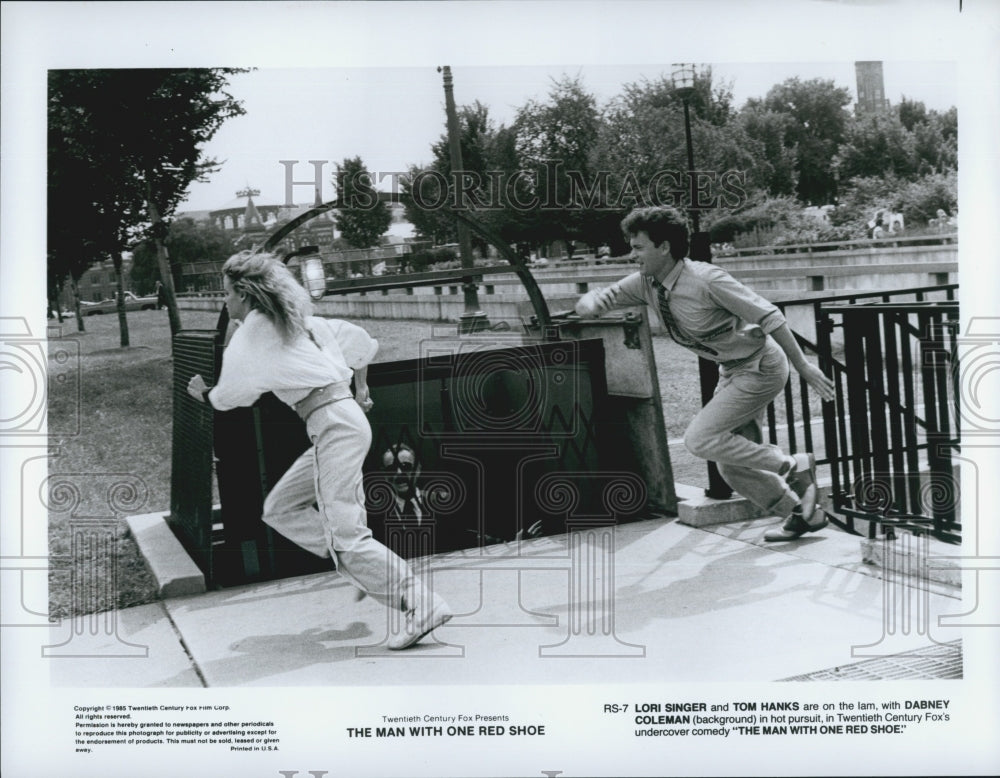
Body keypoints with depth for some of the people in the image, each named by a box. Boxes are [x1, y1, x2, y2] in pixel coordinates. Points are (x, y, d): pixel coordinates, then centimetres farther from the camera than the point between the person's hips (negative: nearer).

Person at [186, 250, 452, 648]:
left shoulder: (250, 335, -3)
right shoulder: (298, 322, 20)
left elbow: (229, 398, 5)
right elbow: (361, 339, 26)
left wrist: (204, 394, 27)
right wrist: (361, 388, 34)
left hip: (334, 427, -9)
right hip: (346, 417, 9)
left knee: (346, 538, -10)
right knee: (280, 509, 14)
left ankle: (421, 607, -11)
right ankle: (366, 568, 8)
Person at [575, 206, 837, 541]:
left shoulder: (707, 280, -28)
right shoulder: (646, 283, -6)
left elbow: (768, 316, -24)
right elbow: (601, 298, 3)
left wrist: (804, 367, -20)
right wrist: (589, 303, -23)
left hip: (761, 367, -8)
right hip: (732, 371, 8)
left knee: (699, 439, -16)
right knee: (732, 465, 9)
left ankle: (794, 468, -3)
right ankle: (801, 513, 26)